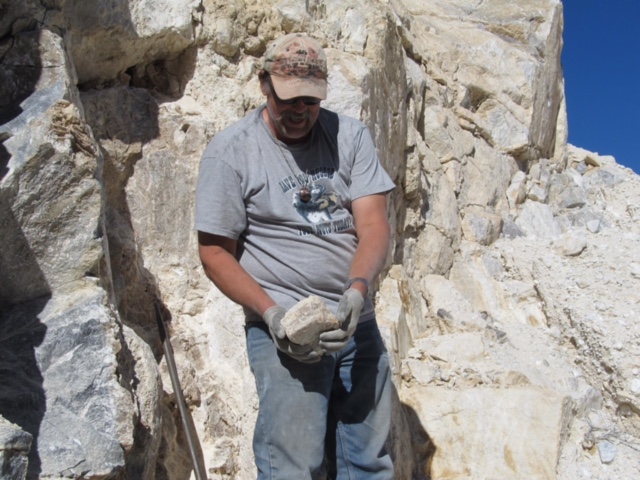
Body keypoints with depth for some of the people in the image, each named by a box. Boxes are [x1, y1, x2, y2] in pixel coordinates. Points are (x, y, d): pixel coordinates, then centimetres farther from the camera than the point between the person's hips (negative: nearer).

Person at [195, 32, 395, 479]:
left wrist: (357, 289, -22)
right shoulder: (229, 151, -3)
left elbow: (374, 224, -3)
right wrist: (270, 311, -17)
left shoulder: (349, 135, 4)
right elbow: (214, 251, -3)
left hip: (358, 323, 4)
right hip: (285, 328, -4)